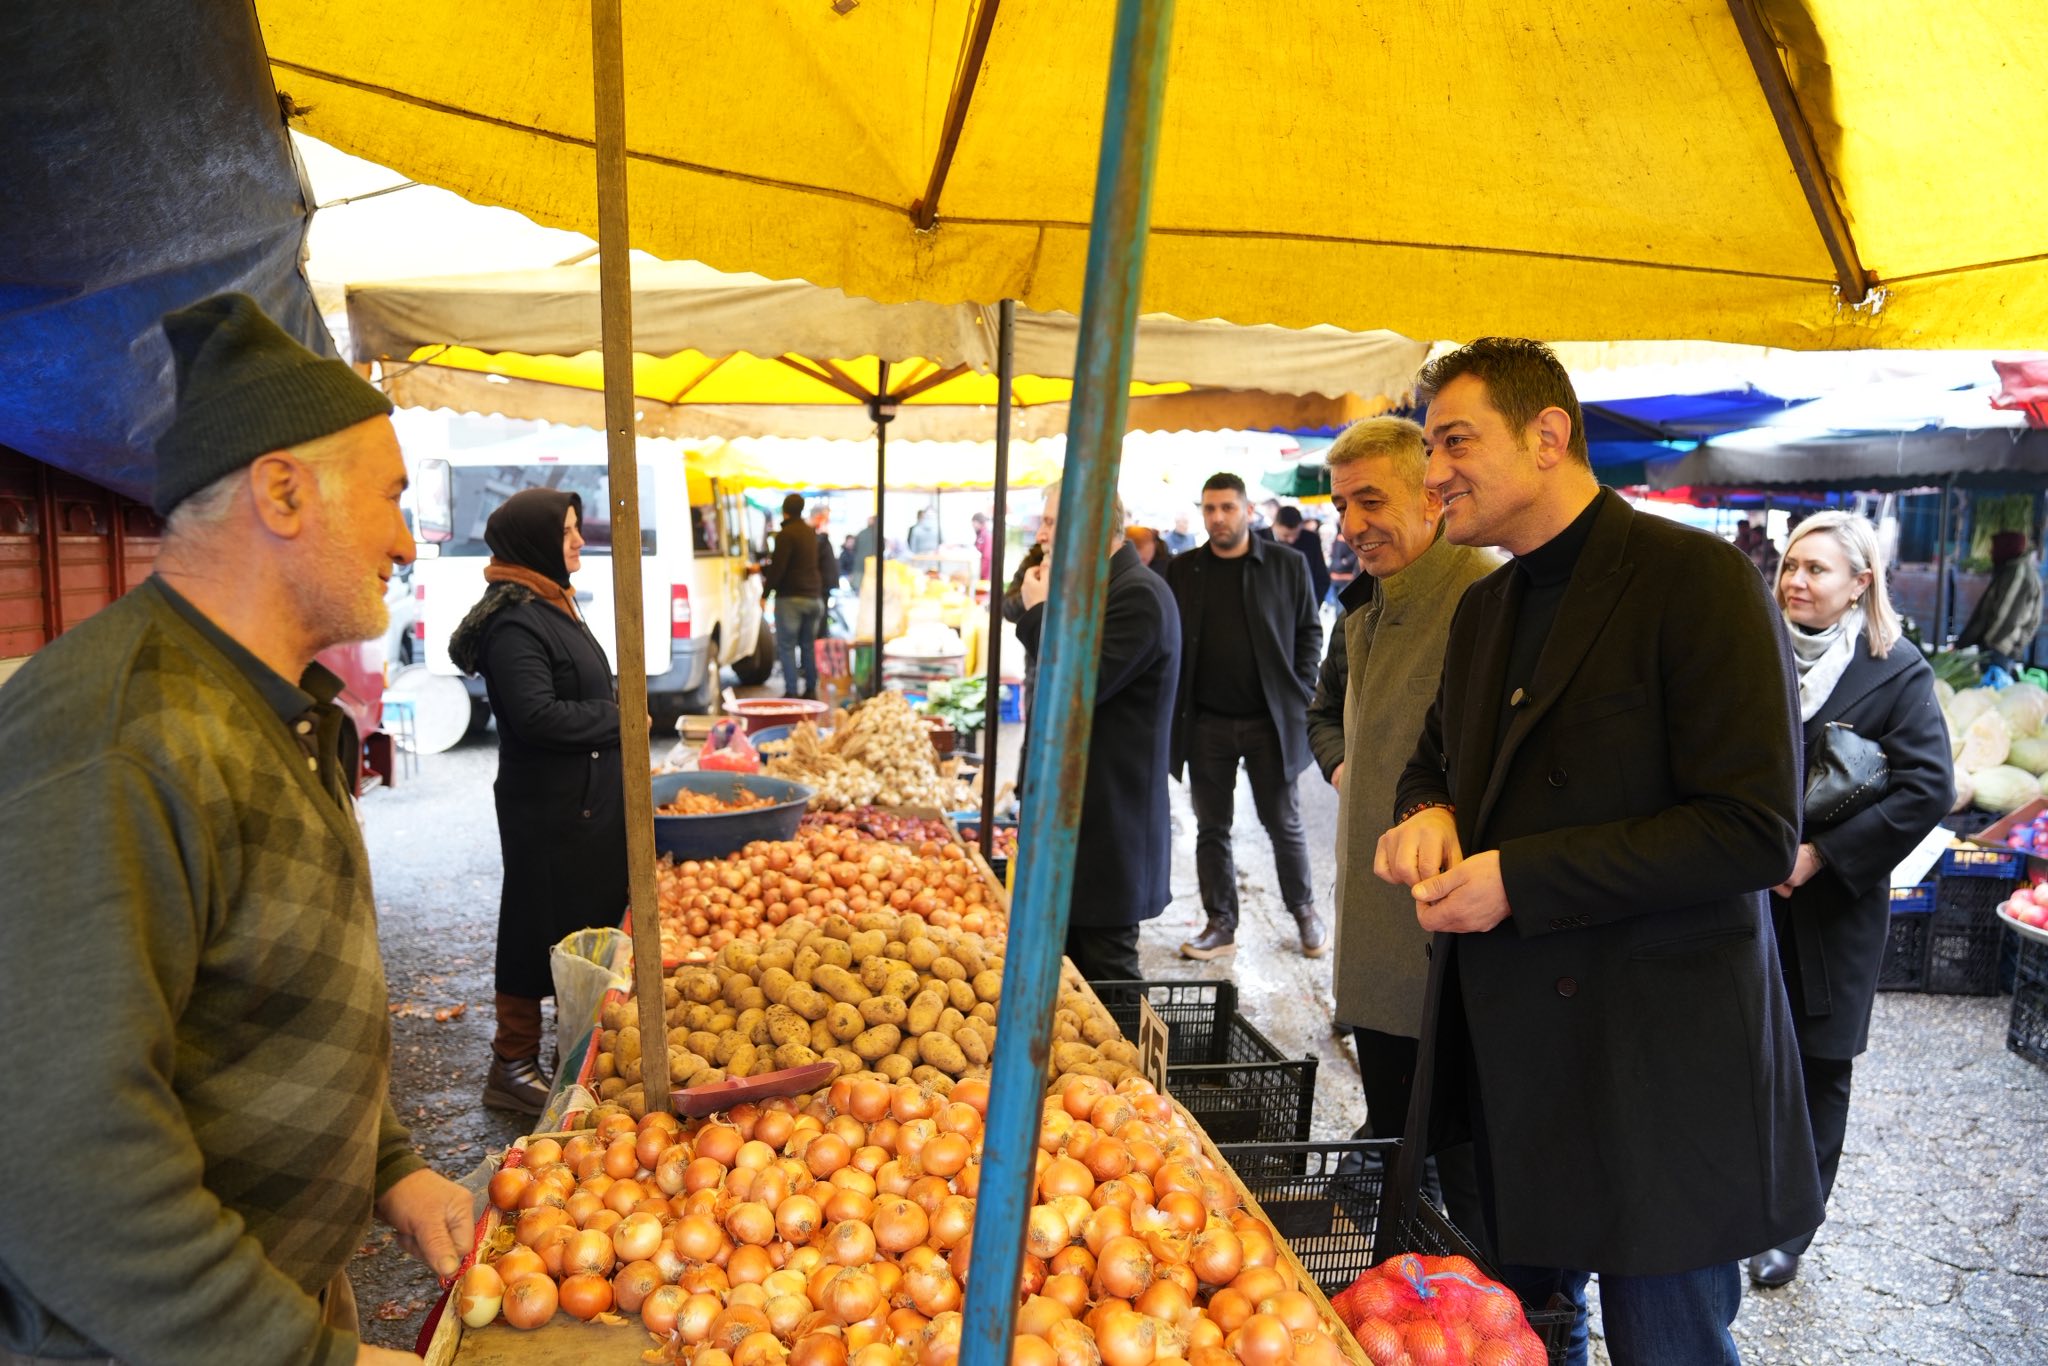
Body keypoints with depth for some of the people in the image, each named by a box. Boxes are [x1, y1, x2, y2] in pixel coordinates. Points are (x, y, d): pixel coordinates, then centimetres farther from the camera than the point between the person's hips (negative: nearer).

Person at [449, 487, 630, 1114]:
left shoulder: (553, 606, 14)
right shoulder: (514, 622, -18)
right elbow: (537, 714, -25)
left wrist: (612, 710, 5)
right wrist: (617, 718, -15)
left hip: (589, 798, 10)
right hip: (549, 808, -10)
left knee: (591, 921, 17)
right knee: (543, 931, 0)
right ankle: (514, 1067, 14)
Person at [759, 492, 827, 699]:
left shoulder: (786, 534, -11)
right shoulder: (811, 533, 14)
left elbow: (777, 567, -17)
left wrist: (766, 591, -8)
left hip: (790, 597, -7)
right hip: (813, 596, 7)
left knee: (787, 645, -3)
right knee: (808, 645, 14)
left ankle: (791, 691, -8)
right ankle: (811, 689, 16)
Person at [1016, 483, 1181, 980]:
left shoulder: (1138, 595, -17)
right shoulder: (1097, 587, 14)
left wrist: (1040, 610, -15)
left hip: (1109, 826, -10)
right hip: (1075, 814, 10)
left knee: (1105, 972, 0)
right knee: (1067, 971, 15)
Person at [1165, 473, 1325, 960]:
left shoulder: (1287, 564, 1)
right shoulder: (1182, 569, 5)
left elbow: (1309, 631, 5)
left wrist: (1301, 694, -4)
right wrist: (1174, 709, 0)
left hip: (1270, 720, -2)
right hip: (1206, 723, 2)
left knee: (1283, 823, 8)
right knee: (1211, 827, 8)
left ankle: (1304, 911, 28)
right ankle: (1220, 924, 20)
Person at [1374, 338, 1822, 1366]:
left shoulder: (1698, 579, -15)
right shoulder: (1483, 607, 10)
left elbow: (1755, 833, -20)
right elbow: (1439, 754, 22)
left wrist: (1519, 880, -22)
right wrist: (1428, 812, -3)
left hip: (1655, 1068, -7)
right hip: (1508, 1050, 7)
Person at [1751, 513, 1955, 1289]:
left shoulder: (1895, 670, -6)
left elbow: (1927, 788, -13)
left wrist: (1823, 854, -17)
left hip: (1831, 904, -2)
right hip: (1744, 896, 3)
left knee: (1818, 1068, 9)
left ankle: (1792, 1227, 24)